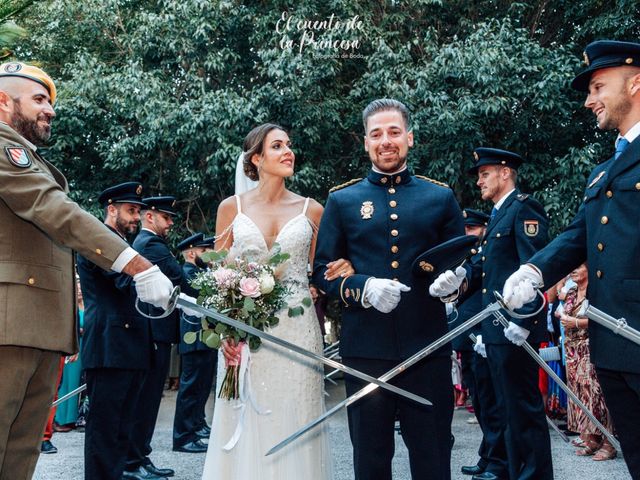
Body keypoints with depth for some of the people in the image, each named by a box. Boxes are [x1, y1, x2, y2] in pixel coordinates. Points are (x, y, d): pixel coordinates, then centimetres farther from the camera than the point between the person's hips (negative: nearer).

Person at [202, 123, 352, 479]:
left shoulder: (311, 210, 8)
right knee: (246, 430, 2)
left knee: (294, 427, 2)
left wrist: (341, 272, -9)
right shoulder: (232, 207, 6)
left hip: (298, 332, 1)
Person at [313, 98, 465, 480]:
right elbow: (322, 271, 6)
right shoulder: (342, 199, 8)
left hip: (428, 347, 0)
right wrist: (362, 288, -13)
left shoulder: (441, 197, 9)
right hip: (365, 347, 0)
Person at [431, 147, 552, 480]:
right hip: (495, 329, 10)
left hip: (515, 329, -10)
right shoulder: (498, 215, 21)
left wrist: (523, 321, -23)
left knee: (524, 409, -5)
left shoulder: (524, 208, -8)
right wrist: (461, 277, -4)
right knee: (508, 409, 15)